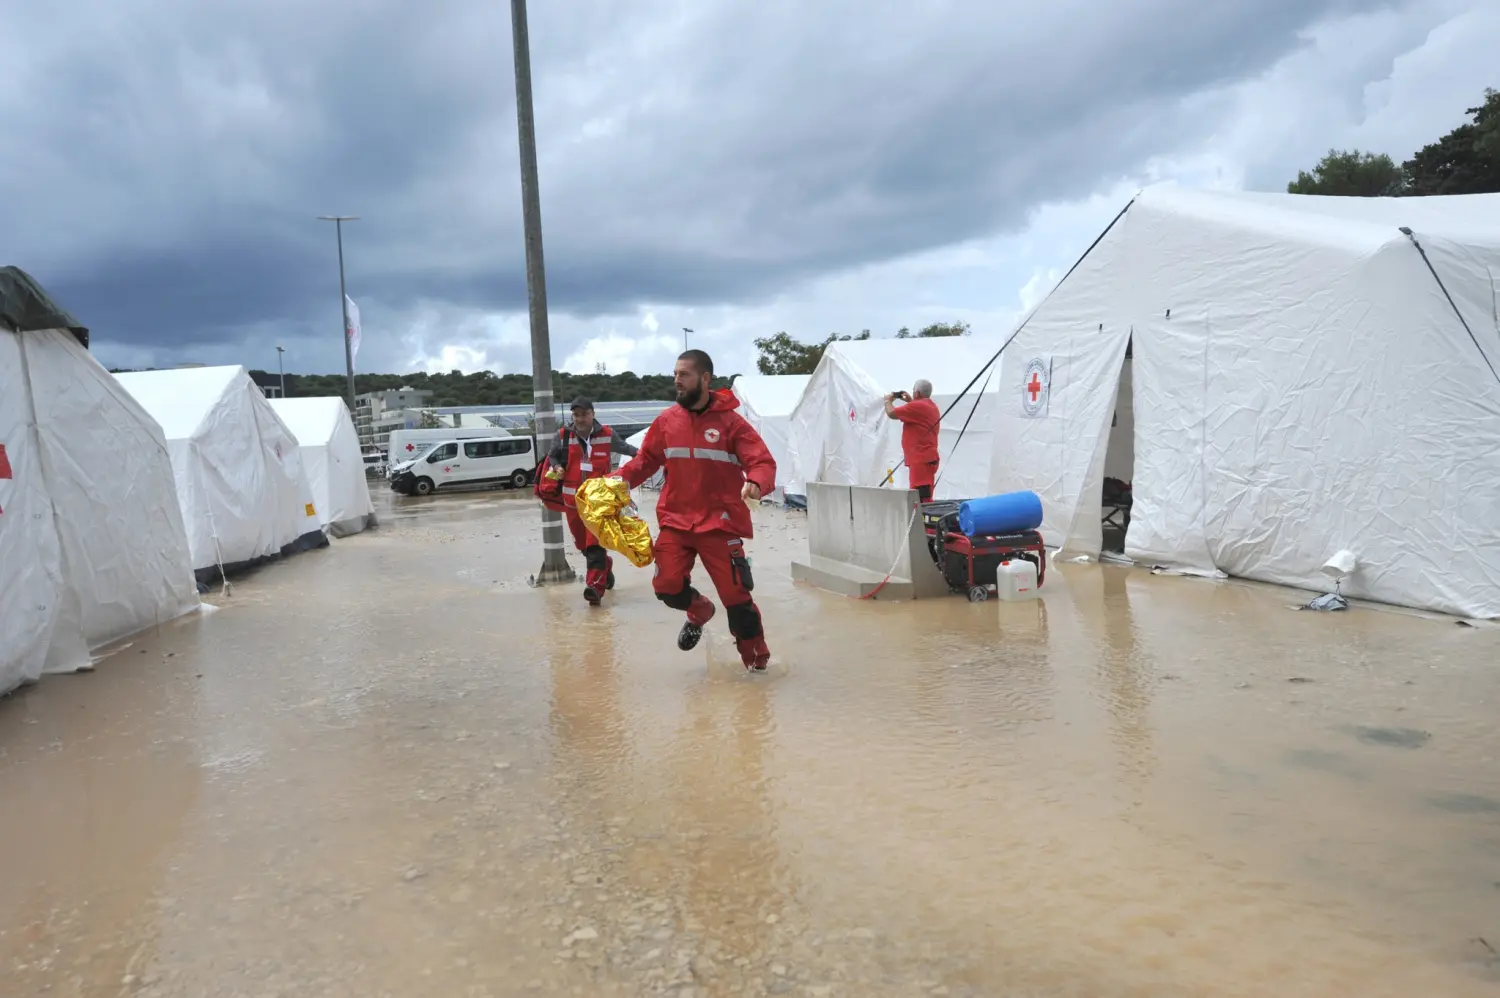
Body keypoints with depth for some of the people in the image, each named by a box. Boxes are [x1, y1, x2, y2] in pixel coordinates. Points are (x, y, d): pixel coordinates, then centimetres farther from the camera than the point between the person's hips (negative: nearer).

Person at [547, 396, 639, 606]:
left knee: (595, 543, -15)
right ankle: (605, 565, 43)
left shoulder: (606, 434, 1)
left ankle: (595, 586, -20)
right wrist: (557, 467, -6)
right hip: (572, 499, 3)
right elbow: (552, 456, 15)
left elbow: (623, 447, 18)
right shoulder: (563, 436, 1)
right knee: (582, 543, 15)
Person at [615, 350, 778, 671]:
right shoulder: (666, 420, 3)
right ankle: (699, 612, 28)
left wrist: (756, 483, -34)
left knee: (735, 595, -1)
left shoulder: (730, 422, -8)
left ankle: (756, 659, 22)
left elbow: (763, 462, -12)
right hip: (675, 522, 3)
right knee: (667, 586, -9)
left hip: (719, 524, -3)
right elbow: (646, 459, 12)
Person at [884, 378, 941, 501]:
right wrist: (910, 401, 27)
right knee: (923, 497, 13)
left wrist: (888, 400, 10)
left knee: (922, 498, -15)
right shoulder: (931, 406, 18)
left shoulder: (917, 406, -14)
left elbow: (891, 413, -9)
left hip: (920, 459, -10)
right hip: (926, 457, 10)